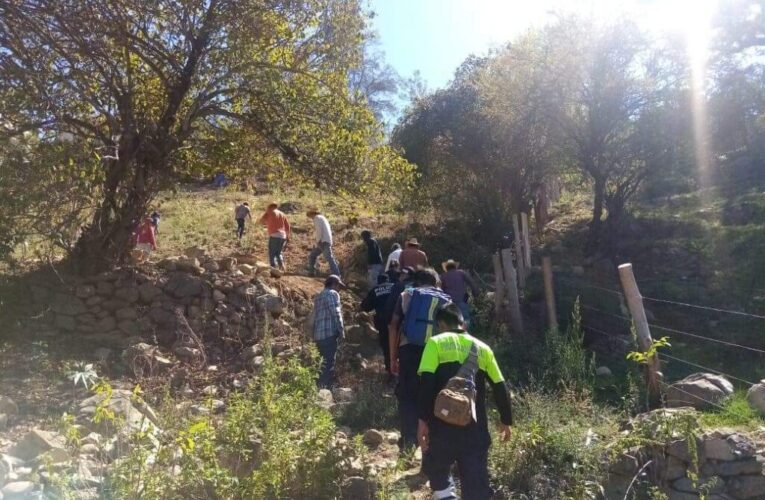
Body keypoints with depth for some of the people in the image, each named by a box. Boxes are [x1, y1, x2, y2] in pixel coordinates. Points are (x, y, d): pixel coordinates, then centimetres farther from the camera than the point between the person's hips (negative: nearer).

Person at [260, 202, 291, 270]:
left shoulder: (270, 212, 1)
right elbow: (287, 226, 14)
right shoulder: (282, 214, 16)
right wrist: (288, 236, 22)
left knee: (272, 253, -1)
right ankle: (282, 266, 2)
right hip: (283, 236, 5)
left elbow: (262, 221, 9)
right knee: (278, 253, 18)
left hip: (274, 236, -5)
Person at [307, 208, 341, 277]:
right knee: (311, 256, 16)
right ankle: (311, 272, 18)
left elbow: (319, 230, -15)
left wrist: (318, 241, -11)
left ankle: (336, 275, -25)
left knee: (329, 258, -18)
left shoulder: (317, 218, -2)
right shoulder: (323, 218, 26)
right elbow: (329, 230, 23)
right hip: (324, 242, 10)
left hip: (323, 242, -10)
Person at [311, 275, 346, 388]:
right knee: (329, 362, -7)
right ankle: (325, 388, -10)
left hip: (318, 334, 9)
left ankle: (320, 387, 18)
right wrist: (341, 330, -10)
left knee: (325, 362, 16)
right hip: (329, 333, -9)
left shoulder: (318, 296, 23)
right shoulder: (332, 293, -3)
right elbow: (336, 313, -14)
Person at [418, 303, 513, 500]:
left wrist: (422, 419, -11)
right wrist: (506, 420, 24)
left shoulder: (436, 343, 1)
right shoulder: (482, 348, 12)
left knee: (436, 469, 21)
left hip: (443, 424, -3)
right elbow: (500, 387, 14)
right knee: (477, 482, 10)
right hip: (475, 425, 3)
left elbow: (427, 383, -11)